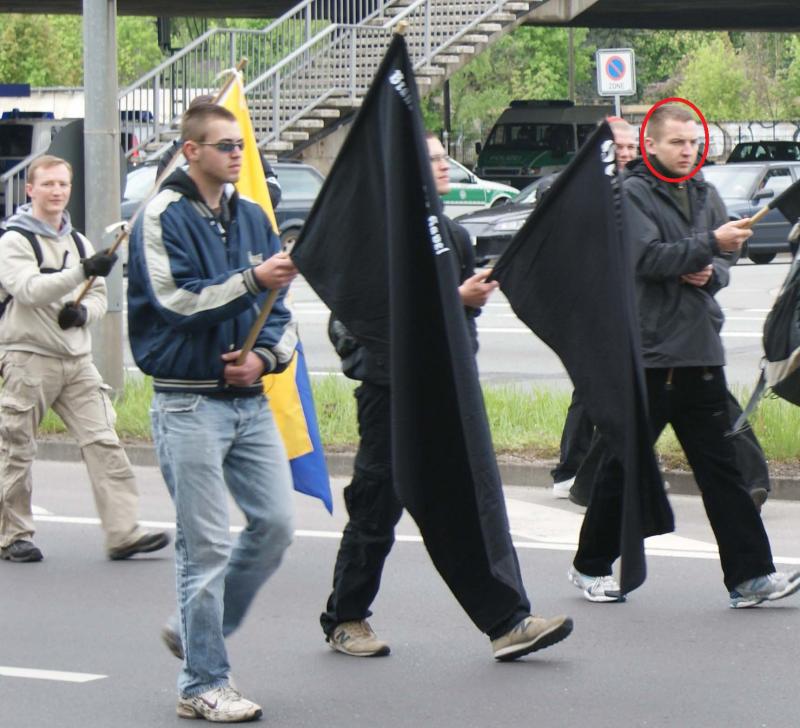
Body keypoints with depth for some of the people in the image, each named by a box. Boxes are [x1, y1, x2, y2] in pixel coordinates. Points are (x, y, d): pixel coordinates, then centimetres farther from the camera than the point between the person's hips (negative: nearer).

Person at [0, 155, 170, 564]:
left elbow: (99, 296, 21)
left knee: (103, 442, -5)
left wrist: (83, 312, -3)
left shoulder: (77, 242, 17)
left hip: (77, 360, 6)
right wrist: (82, 272, -30)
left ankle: (123, 533, -9)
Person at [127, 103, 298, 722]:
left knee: (276, 524, 3)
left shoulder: (251, 217, 13)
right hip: (189, 403, -6)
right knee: (205, 546, -5)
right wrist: (250, 281, -24)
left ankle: (195, 630, 21)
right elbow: (176, 302, -16)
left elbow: (279, 308, 16)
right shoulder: (164, 218, -7)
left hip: (249, 399, 6)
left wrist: (265, 355, -4)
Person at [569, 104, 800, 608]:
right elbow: (648, 257, -19)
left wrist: (709, 273, -6)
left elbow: (721, 262, 16)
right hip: (648, 352, -5)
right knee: (624, 466, 5)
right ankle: (592, 567, 20)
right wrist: (710, 244, -22)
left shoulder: (705, 196, 13)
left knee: (721, 465, 2)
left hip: (702, 352, 5)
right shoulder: (631, 195, -5)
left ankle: (749, 576, 0)